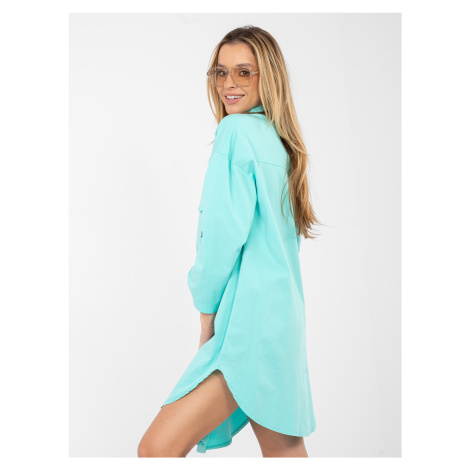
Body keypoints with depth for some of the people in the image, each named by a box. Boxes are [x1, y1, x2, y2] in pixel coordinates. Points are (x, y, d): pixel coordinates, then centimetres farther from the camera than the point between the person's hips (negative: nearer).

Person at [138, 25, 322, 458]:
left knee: (157, 448, -9)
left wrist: (207, 312, -5)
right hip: (282, 311, 10)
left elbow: (225, 230, -17)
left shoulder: (236, 131, -8)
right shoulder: (279, 140, 17)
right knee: (281, 447, 18)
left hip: (250, 317, -10)